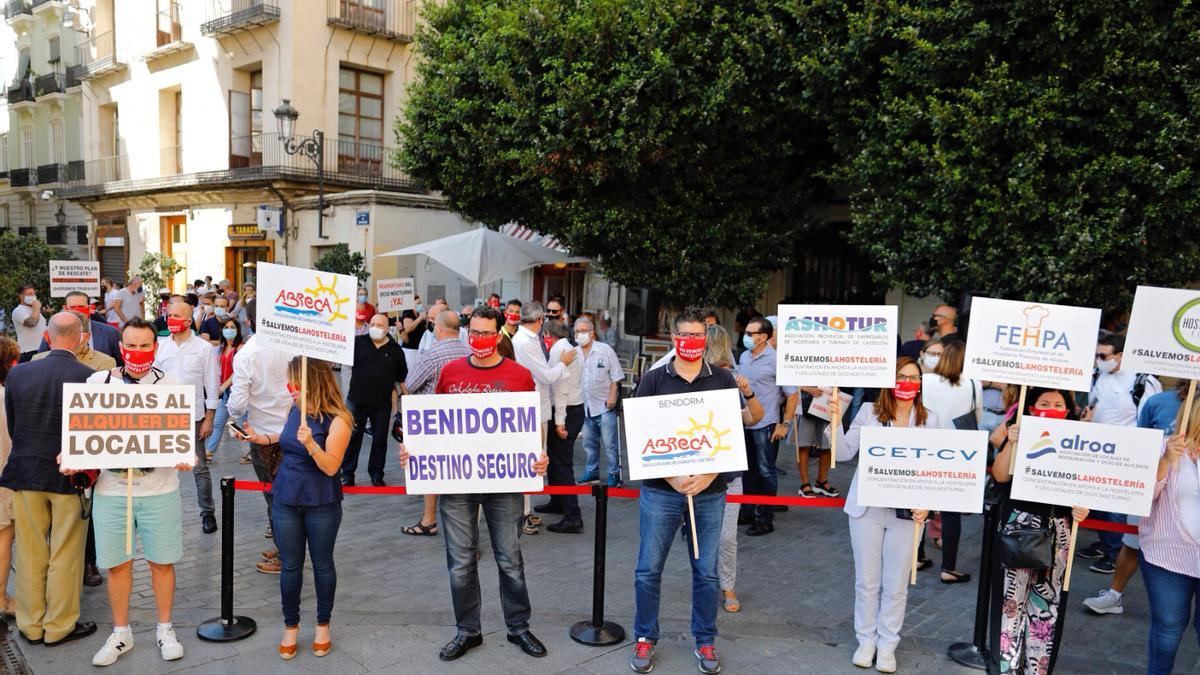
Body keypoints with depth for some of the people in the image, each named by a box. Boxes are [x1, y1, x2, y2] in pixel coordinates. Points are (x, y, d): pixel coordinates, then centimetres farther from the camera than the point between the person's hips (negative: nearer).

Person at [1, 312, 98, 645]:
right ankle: (59, 626, 20)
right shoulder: (92, 377, -16)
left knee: (30, 553, 16)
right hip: (72, 476, -3)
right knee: (65, 555, 10)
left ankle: (31, 625, 28)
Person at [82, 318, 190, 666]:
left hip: (159, 490, -1)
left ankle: (165, 630, 25)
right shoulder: (97, 382, 2)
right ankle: (120, 633, 28)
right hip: (111, 490, 1)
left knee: (162, 561, 8)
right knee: (117, 563, 10)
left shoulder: (169, 385, 1)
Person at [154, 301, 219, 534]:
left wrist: (209, 418, -6)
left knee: (199, 468, 2)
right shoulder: (161, 345, 7)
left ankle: (207, 513, 11)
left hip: (192, 417, -3)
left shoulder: (204, 348, -3)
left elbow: (212, 385, -3)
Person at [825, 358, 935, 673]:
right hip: (867, 507, 0)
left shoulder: (930, 420, 0)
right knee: (867, 581, 11)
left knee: (896, 585, 10)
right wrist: (835, 420, -19)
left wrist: (925, 504, -11)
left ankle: (887, 644, 27)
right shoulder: (869, 412, -2)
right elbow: (844, 453, -6)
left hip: (906, 511, 0)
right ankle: (866, 640, 28)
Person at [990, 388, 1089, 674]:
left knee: (1048, 601, 11)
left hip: (1057, 531, 3)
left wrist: (1082, 506, -9)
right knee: (1013, 597, 1)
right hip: (1019, 526, -3)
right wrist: (1011, 443, -26)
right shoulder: (1020, 436, -3)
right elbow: (1000, 476, -14)